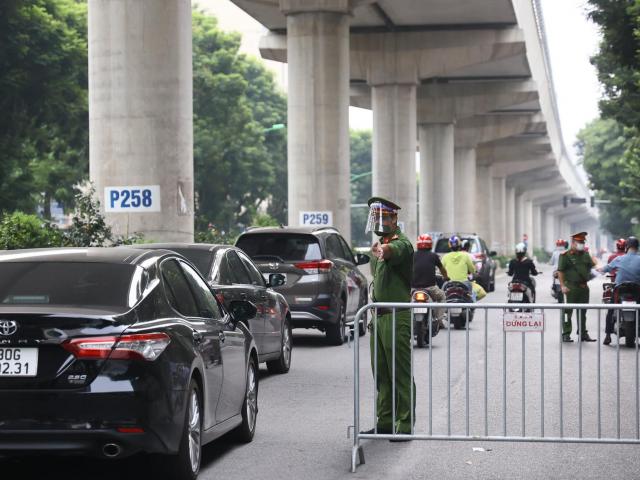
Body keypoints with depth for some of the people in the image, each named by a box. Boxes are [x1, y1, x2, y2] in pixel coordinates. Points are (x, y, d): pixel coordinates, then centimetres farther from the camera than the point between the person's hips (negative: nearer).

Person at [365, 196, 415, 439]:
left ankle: (405, 425, -6)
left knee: (401, 374, -7)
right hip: (379, 316, 9)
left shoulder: (401, 243, -12)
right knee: (381, 373, 11)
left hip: (397, 317, -9)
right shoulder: (379, 245, 19)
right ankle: (385, 422, 18)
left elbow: (393, 251, -38)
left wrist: (382, 251, -60)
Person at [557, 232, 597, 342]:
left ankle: (583, 333, 19)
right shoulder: (565, 255, -4)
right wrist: (562, 285, -14)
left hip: (584, 286, 6)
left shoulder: (585, 255, 14)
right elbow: (560, 271, -7)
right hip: (571, 287, -6)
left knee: (582, 311, 12)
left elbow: (592, 266, 22)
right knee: (567, 311, -4)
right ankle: (566, 334, -1)